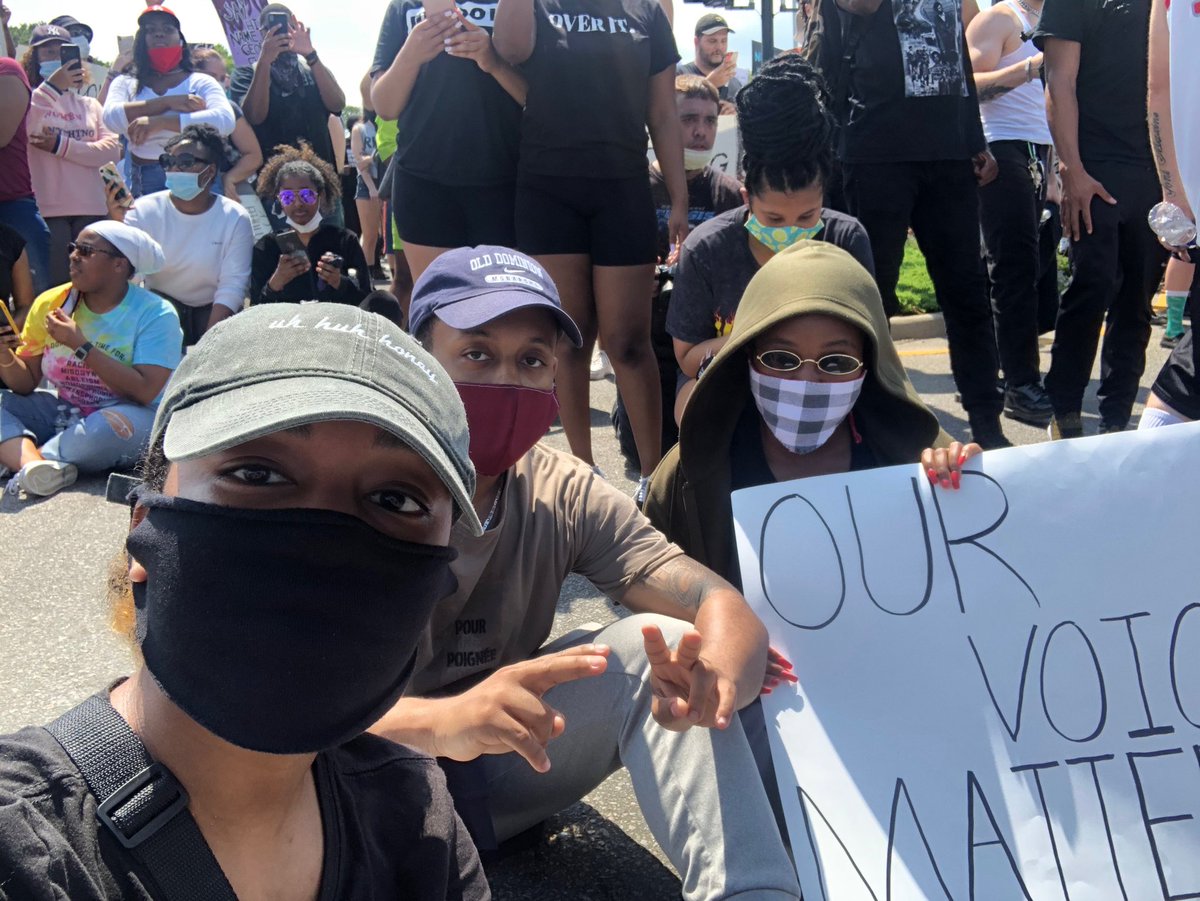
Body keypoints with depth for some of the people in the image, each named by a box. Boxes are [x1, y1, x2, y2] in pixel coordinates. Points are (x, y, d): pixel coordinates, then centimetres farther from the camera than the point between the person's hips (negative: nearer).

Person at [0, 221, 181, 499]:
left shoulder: (154, 313, -11)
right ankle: (33, 464, -41)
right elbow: (26, 384, 6)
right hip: (62, 412, 5)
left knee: (118, 424, -38)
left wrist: (80, 346, -23)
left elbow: (144, 392, -22)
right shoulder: (51, 303, 4)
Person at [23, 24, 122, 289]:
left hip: (92, 210, 3)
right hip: (46, 210, -3)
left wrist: (61, 145, -8)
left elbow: (112, 150, 1)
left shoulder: (91, 106, 16)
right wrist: (52, 87, -20)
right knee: (54, 288, -6)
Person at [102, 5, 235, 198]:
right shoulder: (126, 83, 13)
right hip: (144, 182, 2)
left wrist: (160, 122, -21)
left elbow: (225, 119, -15)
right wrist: (168, 102, -14)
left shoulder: (201, 82, 6)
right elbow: (112, 117, -7)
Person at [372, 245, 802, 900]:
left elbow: (725, 609, -18)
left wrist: (712, 677, -43)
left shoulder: (565, 496, -7)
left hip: (501, 775, 4)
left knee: (656, 641, -18)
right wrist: (441, 721, -51)